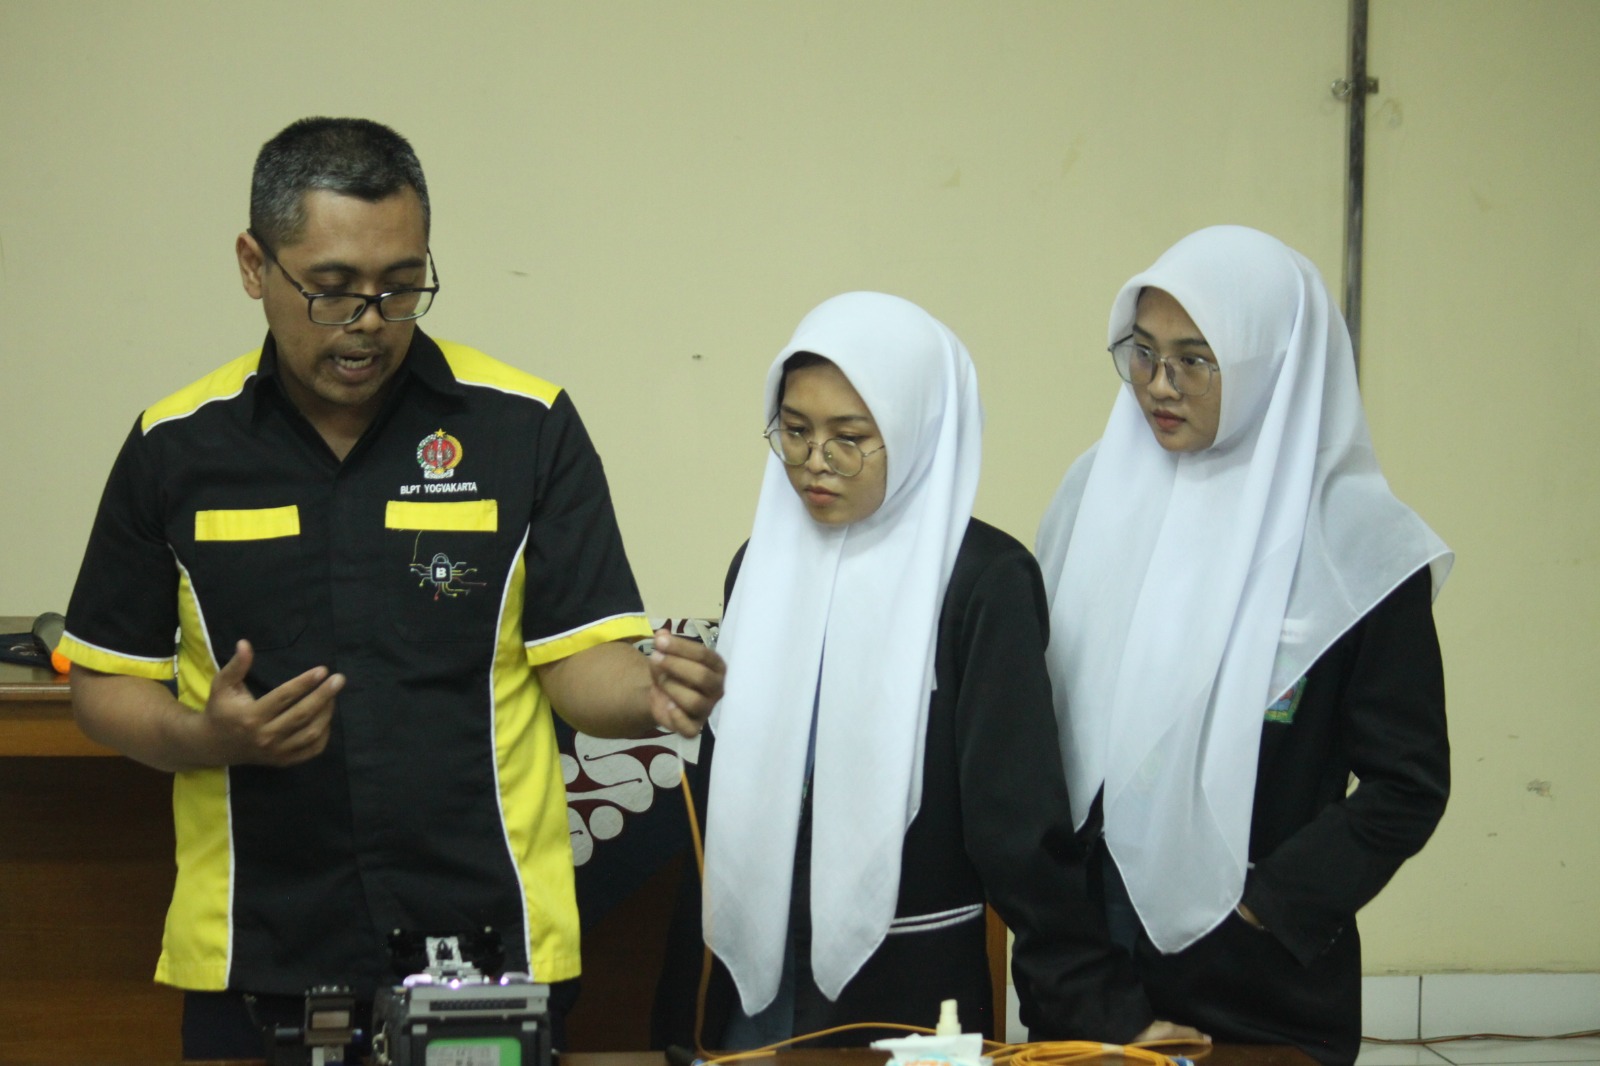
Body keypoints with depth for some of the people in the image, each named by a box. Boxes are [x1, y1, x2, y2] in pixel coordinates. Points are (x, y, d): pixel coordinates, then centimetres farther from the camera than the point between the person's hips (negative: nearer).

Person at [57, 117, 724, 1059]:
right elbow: (106, 682, 7)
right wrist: (205, 738, -12)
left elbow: (579, 659, -3)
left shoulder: (525, 425, -2)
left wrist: (652, 690, -24)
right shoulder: (176, 447, 2)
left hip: (493, 946, -1)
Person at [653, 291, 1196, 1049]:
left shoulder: (983, 579, -10)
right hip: (749, 984, 5)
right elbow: (723, 786, 11)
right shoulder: (764, 562, 7)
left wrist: (1083, 1001, -13)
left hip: (908, 994, -5)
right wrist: (684, 999, 10)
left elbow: (1017, 815, -11)